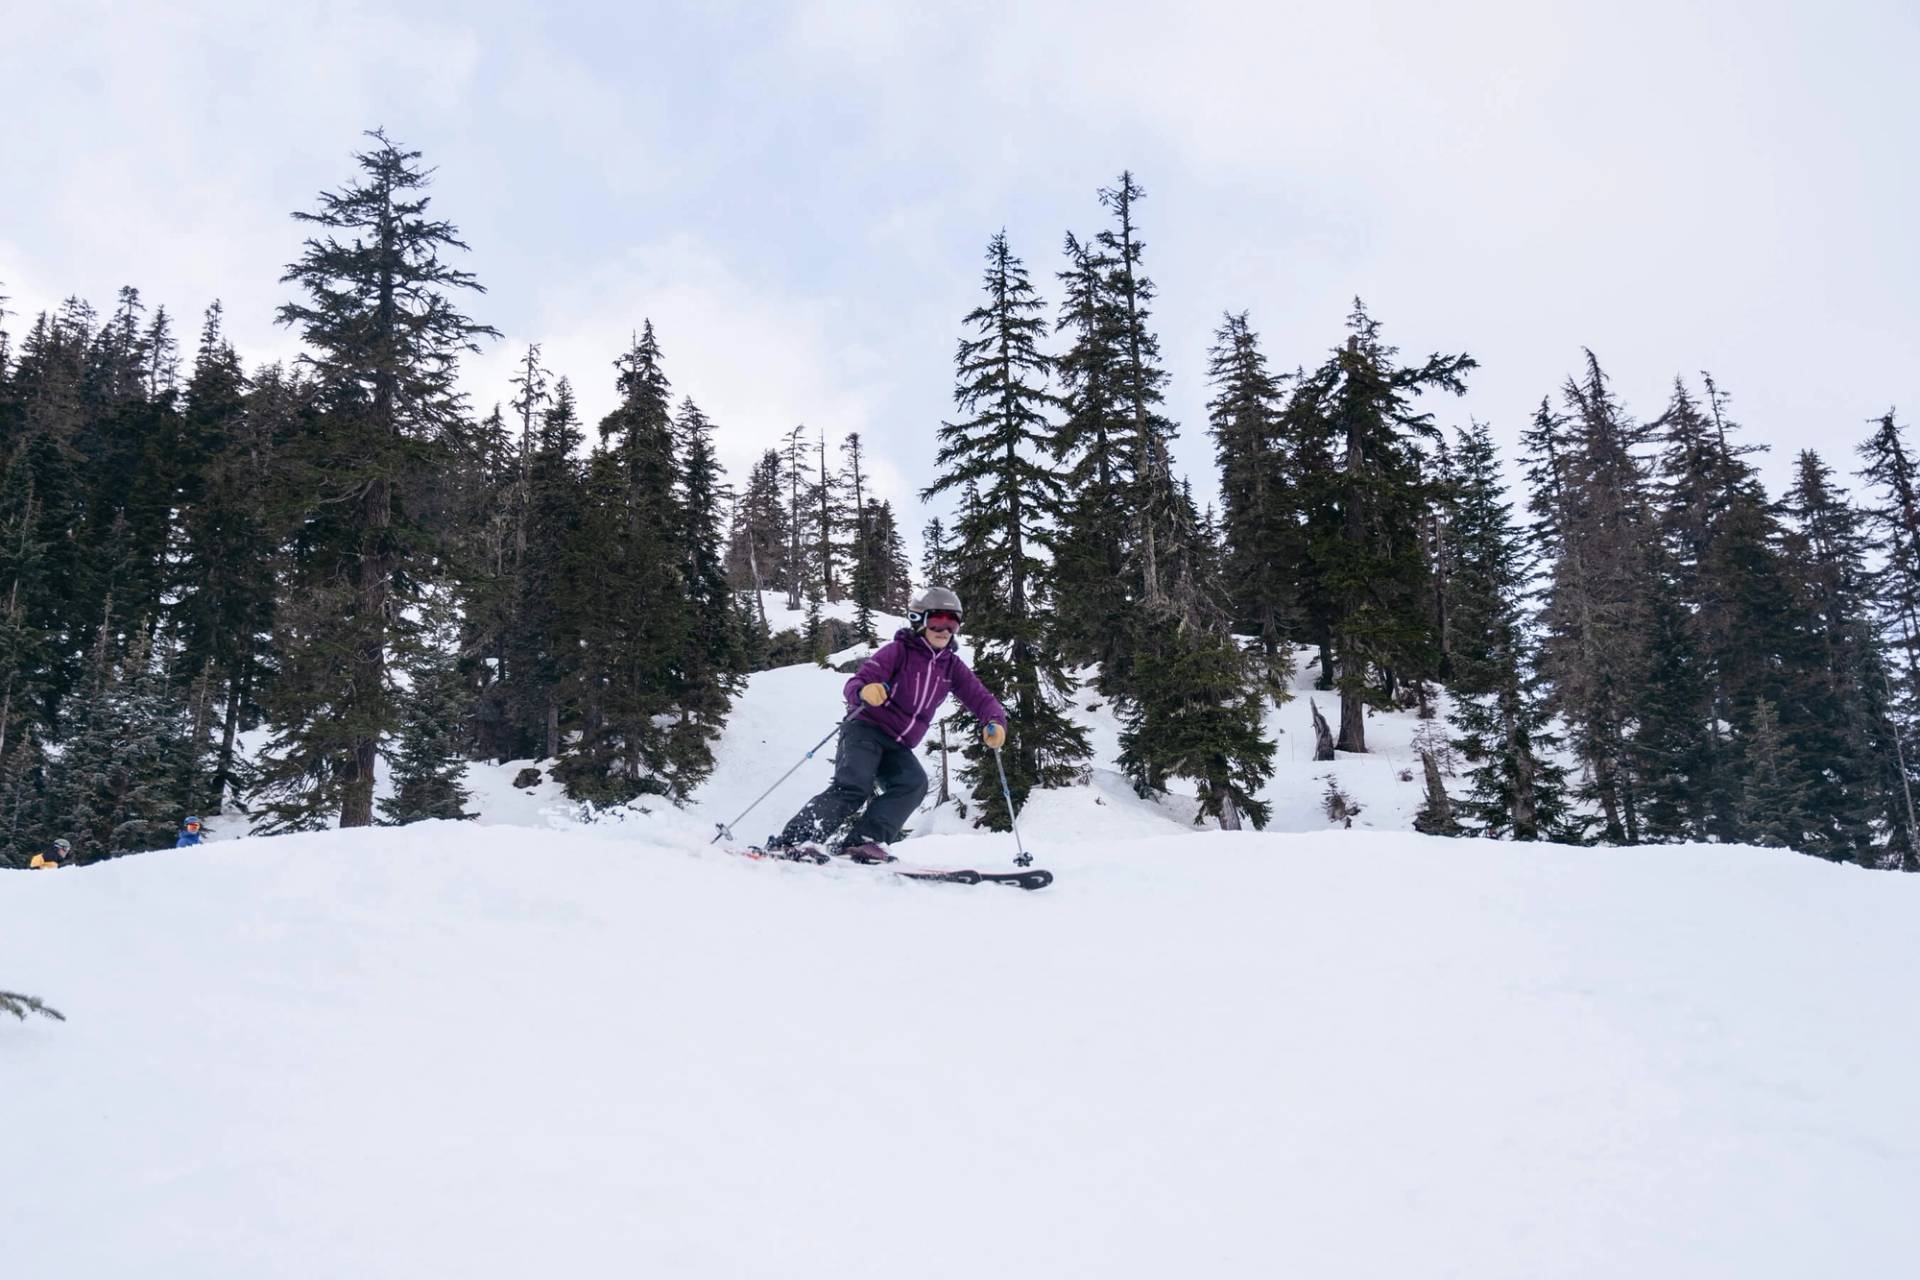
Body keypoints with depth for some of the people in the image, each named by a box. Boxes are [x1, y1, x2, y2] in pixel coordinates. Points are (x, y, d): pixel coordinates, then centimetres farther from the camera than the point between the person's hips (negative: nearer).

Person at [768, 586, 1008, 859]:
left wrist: (994, 721, -22)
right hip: (866, 730, -5)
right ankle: (789, 841, -27)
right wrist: (864, 692, -42)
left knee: (914, 784, -25)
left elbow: (980, 698, 1)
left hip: (898, 747, 5)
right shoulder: (898, 651, -10)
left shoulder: (952, 666, 6)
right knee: (853, 788, -27)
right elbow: (855, 684, -17)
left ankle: (864, 840, -31)